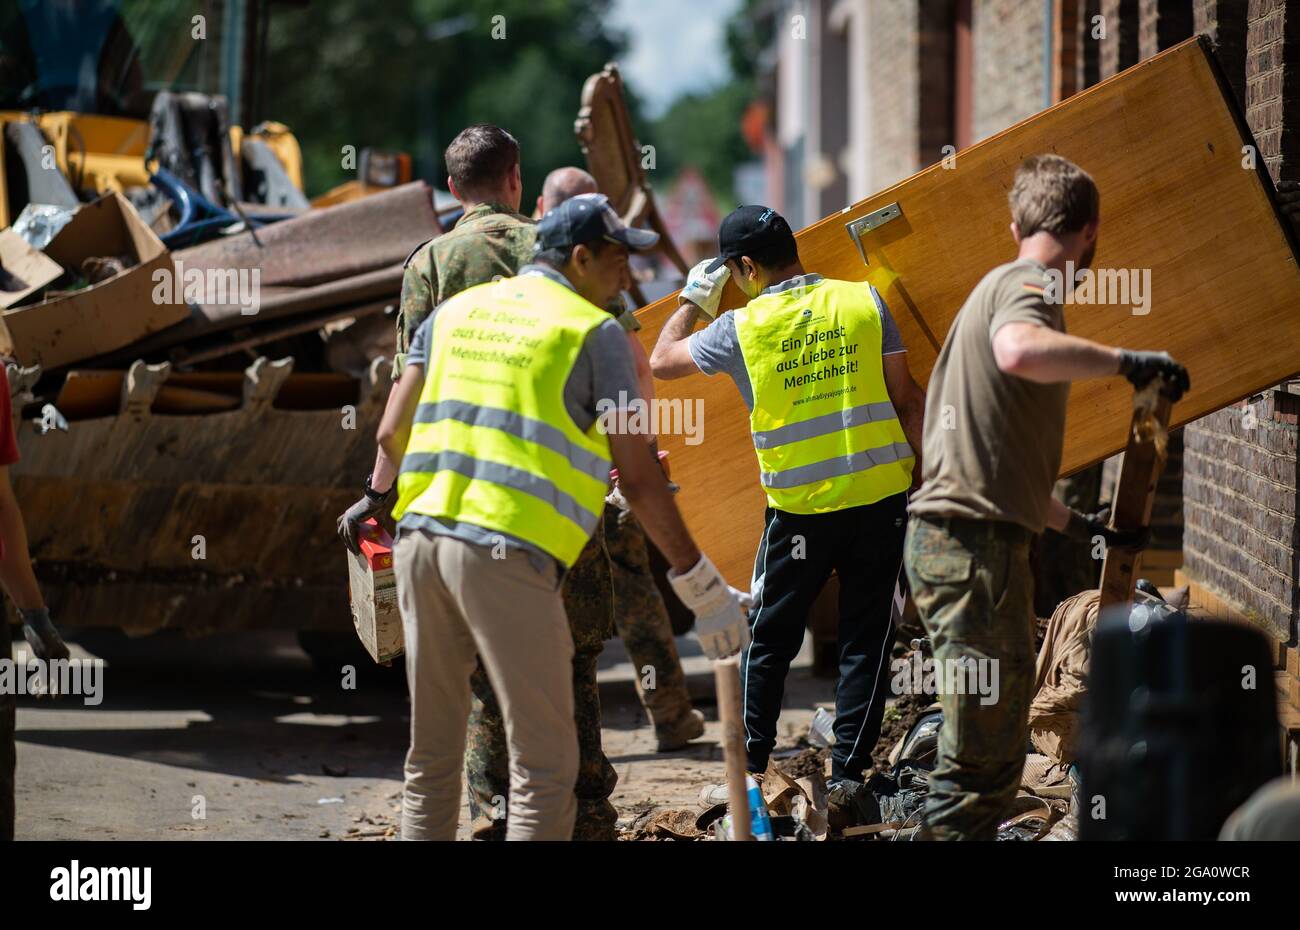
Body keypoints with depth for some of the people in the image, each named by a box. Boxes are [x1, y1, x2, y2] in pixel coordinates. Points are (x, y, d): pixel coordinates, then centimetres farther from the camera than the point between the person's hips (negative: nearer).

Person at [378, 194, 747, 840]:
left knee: (432, 755, 15)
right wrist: (705, 590, 2)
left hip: (421, 538, 6)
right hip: (507, 552, -6)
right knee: (545, 764, -1)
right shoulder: (594, 332, 1)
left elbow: (391, 434, 15)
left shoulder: (456, 311, 18)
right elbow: (639, 478, -3)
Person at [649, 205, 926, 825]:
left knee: (768, 641, 13)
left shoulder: (741, 327, -5)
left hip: (801, 507, -1)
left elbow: (661, 362, 9)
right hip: (880, 495, 2)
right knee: (865, 641, 9)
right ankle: (847, 775, 6)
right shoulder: (863, 302, 0)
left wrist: (693, 301, 23)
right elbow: (906, 398, 0)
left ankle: (749, 777, 17)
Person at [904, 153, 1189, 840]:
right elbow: (1019, 351, -36)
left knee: (996, 743, 16)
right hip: (973, 544, -11)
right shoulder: (1030, 284, -8)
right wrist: (1127, 361, -25)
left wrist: (1081, 526, 33)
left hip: (958, 536, 11)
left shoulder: (1000, 288, 25)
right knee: (980, 756, -10)